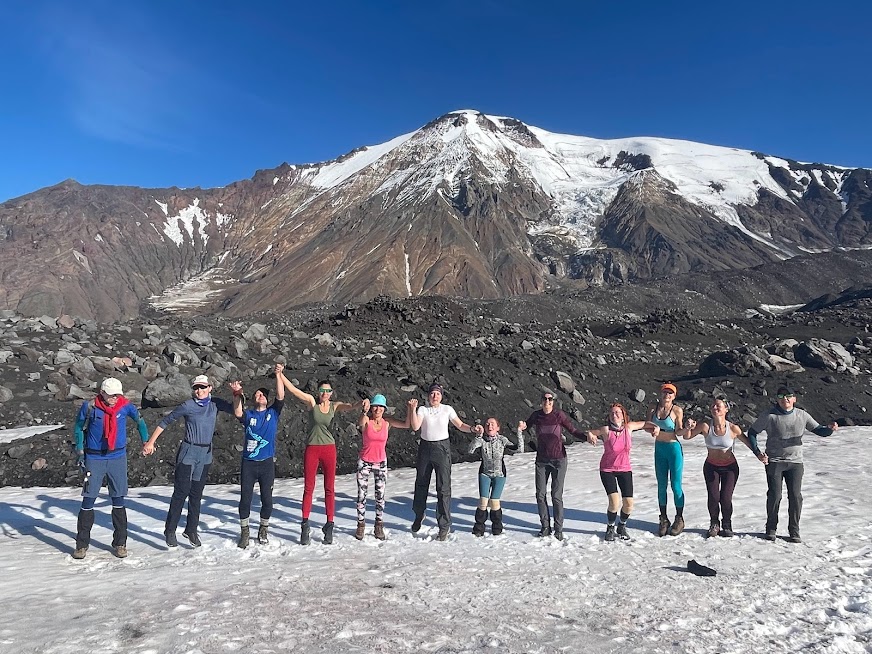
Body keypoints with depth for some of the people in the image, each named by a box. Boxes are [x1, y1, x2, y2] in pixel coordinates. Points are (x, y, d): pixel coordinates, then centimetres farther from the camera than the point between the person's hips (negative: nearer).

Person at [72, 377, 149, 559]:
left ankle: (120, 543, 17)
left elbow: (139, 420, 11)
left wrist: (146, 441, 10)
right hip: (94, 459, -1)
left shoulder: (125, 406, -7)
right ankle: (82, 544, 17)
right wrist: (79, 450, 1)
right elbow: (79, 427, 7)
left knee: (118, 501, 6)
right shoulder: (89, 407, -9)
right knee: (88, 500, 2)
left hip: (118, 458, 1)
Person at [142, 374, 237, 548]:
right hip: (188, 453, -4)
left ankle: (191, 530, 22)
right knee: (181, 493, -3)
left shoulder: (215, 403, 1)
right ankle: (170, 530, 11)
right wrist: (150, 442, -5)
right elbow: (165, 422, -3)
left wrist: (237, 394, -20)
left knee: (196, 494, 11)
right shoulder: (187, 406, -9)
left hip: (205, 455, 4)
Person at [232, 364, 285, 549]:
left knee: (267, 499, 6)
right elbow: (237, 413, -17)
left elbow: (280, 396, -9)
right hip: (248, 463, 0)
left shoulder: (273, 412, 6)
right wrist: (238, 395, -32)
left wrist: (278, 375, -19)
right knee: (245, 499, 3)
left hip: (267, 463, 0)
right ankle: (244, 532, 18)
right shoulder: (249, 414, 5)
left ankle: (263, 530, 25)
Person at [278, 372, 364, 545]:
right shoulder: (311, 402, -3)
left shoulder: (335, 406, 0)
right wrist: (280, 374, -21)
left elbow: (350, 406, -18)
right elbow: (292, 389, -11)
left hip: (329, 449, 1)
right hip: (312, 449, -1)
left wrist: (361, 404, -40)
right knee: (308, 488, 5)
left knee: (329, 489, 6)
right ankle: (305, 527, 14)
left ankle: (329, 526, 14)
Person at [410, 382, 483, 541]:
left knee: (444, 487, -6)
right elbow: (415, 427, -16)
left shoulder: (447, 409, -1)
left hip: (442, 448, -2)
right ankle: (419, 515, 41)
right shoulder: (422, 409, -1)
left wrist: (473, 429, -15)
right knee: (421, 484, 16)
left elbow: (460, 425, 2)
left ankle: (444, 526, 2)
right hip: (425, 448, 2)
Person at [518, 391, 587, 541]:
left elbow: (573, 430, -6)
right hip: (541, 460, 3)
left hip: (558, 460, -3)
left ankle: (558, 529, 8)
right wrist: (521, 428, -9)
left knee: (556, 496, -4)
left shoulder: (559, 415, -8)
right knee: (540, 495, 4)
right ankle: (545, 527, 17)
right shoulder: (536, 415, 1)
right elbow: (524, 427, 14)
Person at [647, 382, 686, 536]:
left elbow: (679, 431, -10)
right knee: (661, 485, 10)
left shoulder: (677, 410, -9)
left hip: (674, 448, -4)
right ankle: (663, 519, 21)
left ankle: (679, 519, 16)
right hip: (659, 448, 4)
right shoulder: (654, 409, 3)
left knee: (676, 486, 0)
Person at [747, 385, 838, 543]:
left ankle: (794, 531, 13)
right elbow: (752, 433, 1)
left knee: (795, 496, 0)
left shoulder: (802, 415, 2)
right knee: (774, 496, -2)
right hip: (774, 462, -2)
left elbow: (819, 430, 4)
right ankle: (771, 529, 14)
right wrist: (758, 453, -9)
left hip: (795, 462, 2)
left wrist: (830, 429, -19)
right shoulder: (769, 416, -6)